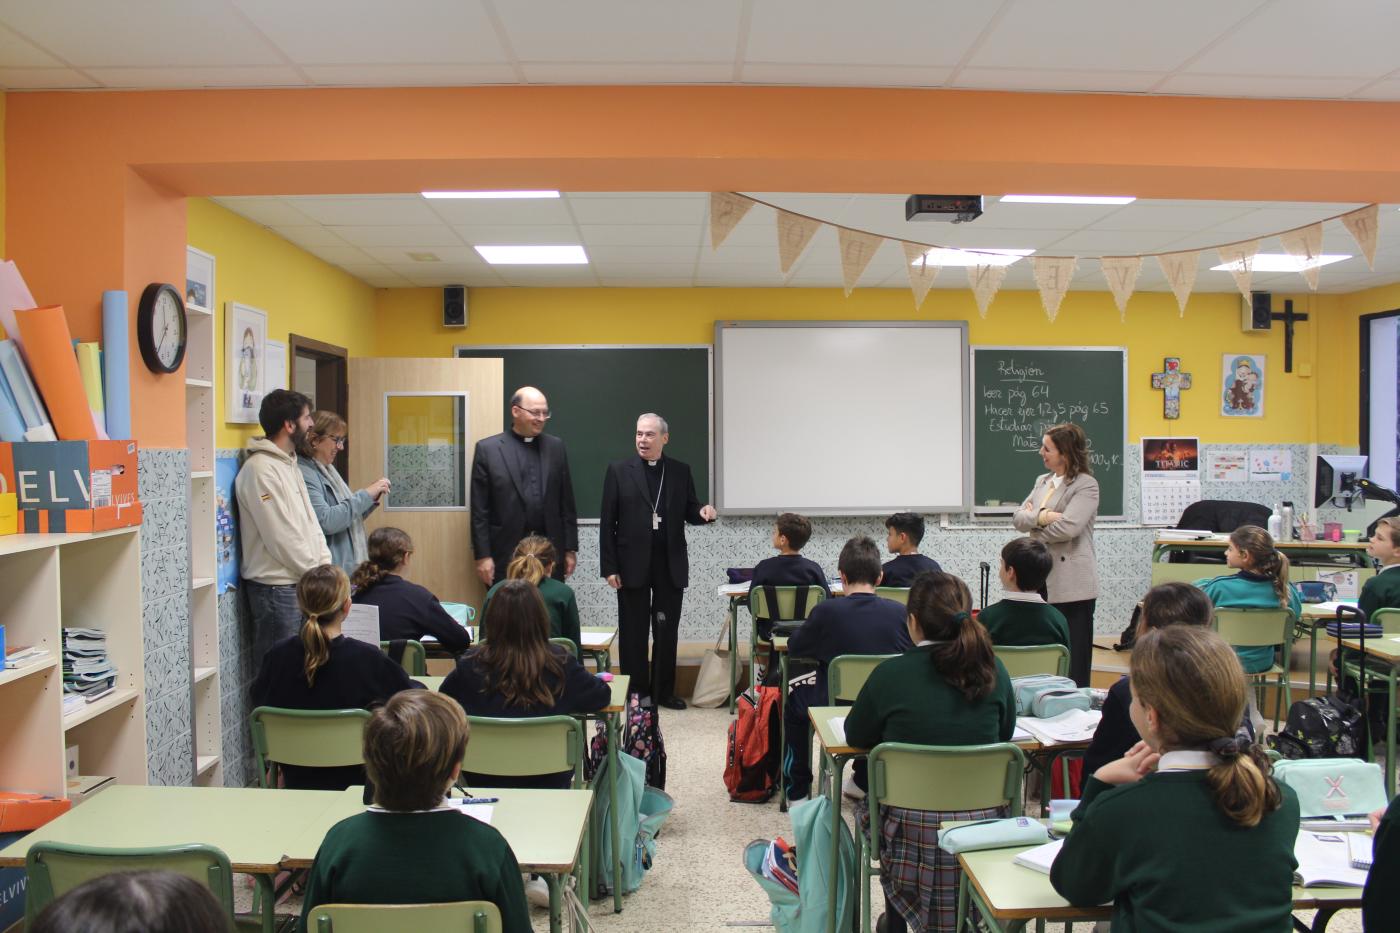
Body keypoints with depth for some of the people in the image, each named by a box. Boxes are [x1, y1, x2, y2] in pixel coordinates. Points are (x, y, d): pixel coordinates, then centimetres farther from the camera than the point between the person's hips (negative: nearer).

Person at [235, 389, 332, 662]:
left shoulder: (290, 464, 14)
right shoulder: (260, 469, -16)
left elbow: (310, 521, 15)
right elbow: (280, 537, -18)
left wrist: (325, 565, 4)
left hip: (300, 583, 9)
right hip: (275, 587, -9)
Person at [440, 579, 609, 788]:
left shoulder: (472, 664, -17)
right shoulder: (559, 663, -19)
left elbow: (444, 697, 2)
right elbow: (601, 696, -6)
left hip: (482, 780, 1)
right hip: (548, 781, -1)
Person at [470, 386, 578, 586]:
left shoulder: (555, 446, 8)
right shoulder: (487, 448, -1)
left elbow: (566, 503, 9)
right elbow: (479, 510, -2)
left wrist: (570, 548, 7)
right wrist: (482, 556, -6)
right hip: (506, 554, -2)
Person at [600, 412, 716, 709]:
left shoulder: (681, 471, 6)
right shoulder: (619, 470, -1)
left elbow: (689, 513, 11)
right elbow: (607, 522, -3)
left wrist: (703, 512, -14)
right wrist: (609, 567, -7)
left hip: (670, 565, 2)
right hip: (632, 564, -2)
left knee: (667, 631, 9)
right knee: (633, 632, 6)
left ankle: (664, 691, 21)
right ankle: (634, 692, 17)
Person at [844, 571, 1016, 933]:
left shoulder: (891, 674, -14)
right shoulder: (993, 670, -6)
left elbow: (856, 735, 1)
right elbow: (1005, 733, 11)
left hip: (915, 832, -3)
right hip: (983, 819, 3)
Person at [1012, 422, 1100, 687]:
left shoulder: (1086, 485, -8)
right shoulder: (1043, 481, 14)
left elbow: (1066, 528, -21)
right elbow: (1018, 518, 5)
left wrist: (1033, 523, -6)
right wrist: (1040, 517, -14)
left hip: (1072, 585, -7)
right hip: (1043, 579, 7)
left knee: (1074, 661, 0)